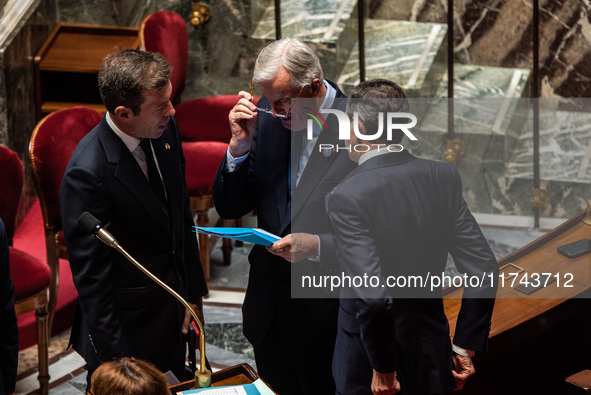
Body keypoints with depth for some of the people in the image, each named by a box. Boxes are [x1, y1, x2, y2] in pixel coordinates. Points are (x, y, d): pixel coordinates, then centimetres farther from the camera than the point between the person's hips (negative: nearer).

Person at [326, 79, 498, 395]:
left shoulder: (347, 197, -19)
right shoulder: (442, 178, -3)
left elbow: (372, 294, -27)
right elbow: (484, 269, -4)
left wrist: (382, 368, -16)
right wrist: (465, 347, 4)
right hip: (431, 357, 5)